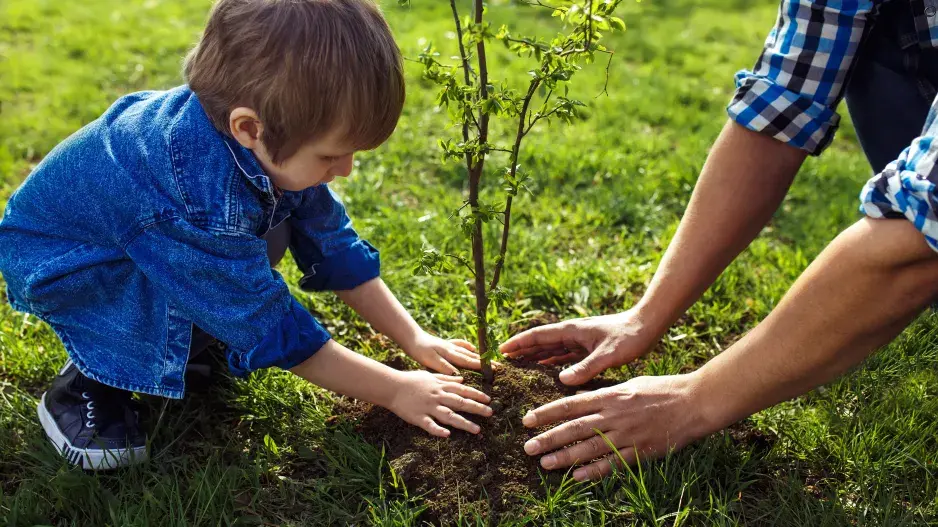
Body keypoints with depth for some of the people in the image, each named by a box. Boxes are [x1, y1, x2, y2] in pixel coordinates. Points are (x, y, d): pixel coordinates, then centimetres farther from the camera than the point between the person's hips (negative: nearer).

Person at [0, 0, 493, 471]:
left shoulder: (268, 143, -20)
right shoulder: (201, 200, -42)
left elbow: (333, 247, -7)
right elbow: (272, 329, -33)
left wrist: (414, 339, -7)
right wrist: (395, 390, -25)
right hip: (54, 260, -7)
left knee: (274, 224, -8)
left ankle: (184, 339, 8)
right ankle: (87, 384, -9)